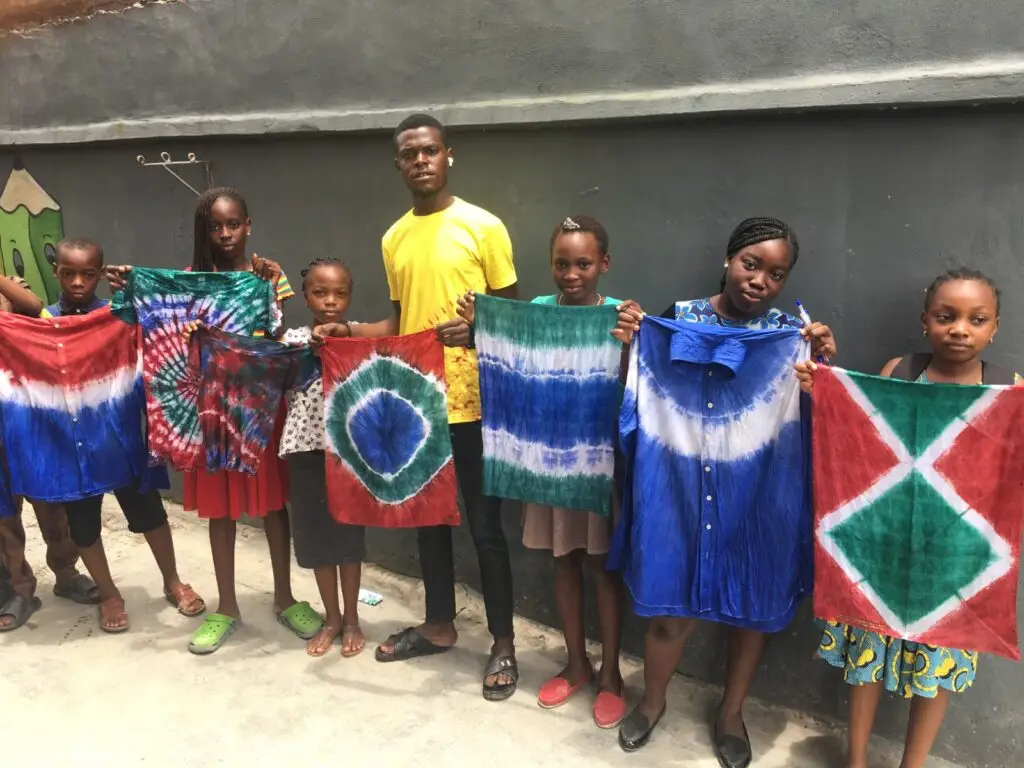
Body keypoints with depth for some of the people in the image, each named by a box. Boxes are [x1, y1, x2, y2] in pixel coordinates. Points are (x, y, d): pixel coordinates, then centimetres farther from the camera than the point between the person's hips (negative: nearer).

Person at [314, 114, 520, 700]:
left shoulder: (483, 227, -6)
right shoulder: (395, 239, 10)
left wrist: (475, 330, -24)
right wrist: (349, 332, 2)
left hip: (471, 403, -5)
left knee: (485, 525, 3)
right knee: (428, 517, 16)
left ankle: (504, 645, 19)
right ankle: (440, 625, 35)